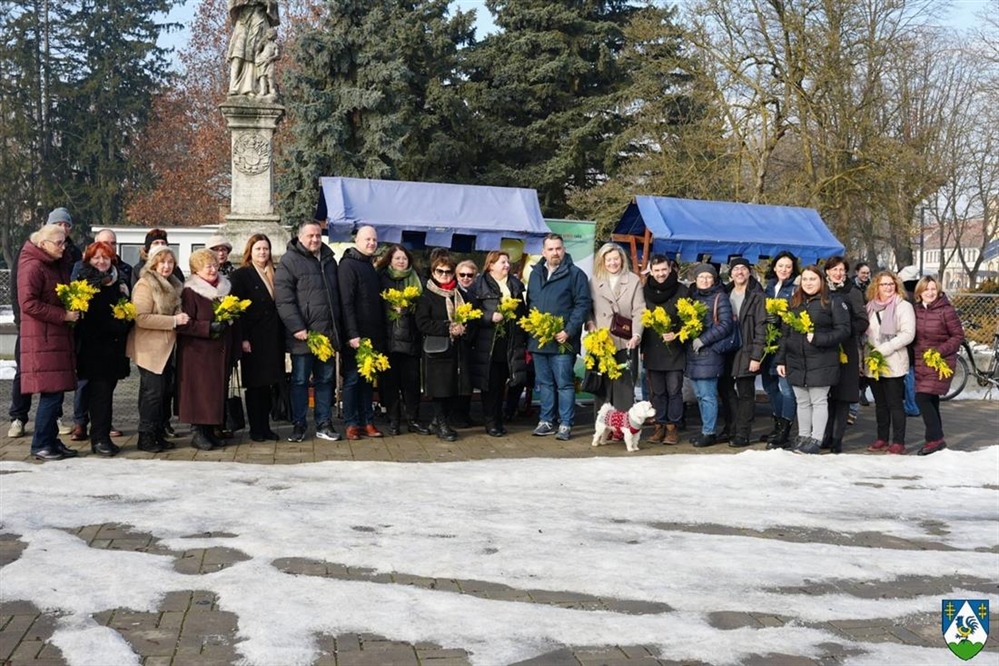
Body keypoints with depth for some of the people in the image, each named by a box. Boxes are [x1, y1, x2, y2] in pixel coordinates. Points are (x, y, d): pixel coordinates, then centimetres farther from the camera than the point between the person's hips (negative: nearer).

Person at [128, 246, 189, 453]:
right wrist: (173, 321, -23)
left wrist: (181, 318, 5)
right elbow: (141, 318, -23)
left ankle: (159, 434, 18)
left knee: (165, 391, 10)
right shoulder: (145, 285, -12)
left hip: (166, 347, 9)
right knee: (153, 392, -7)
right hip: (150, 348, -8)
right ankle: (146, 437, 2)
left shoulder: (173, 285, 14)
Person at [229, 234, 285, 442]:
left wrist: (281, 337, 7)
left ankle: (265, 426, 16)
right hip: (253, 339, -5)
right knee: (254, 384, 2)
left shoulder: (273, 275, 13)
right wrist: (243, 339, -15)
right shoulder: (240, 275, -3)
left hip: (273, 339, 5)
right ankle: (255, 429, 10)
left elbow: (278, 306, 13)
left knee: (267, 383, 9)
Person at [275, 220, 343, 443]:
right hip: (303, 335, -6)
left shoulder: (329, 260, 15)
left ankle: (324, 424, 18)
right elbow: (284, 299, -13)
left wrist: (337, 328, 14)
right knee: (300, 380, 4)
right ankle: (298, 425, 13)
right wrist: (297, 328, -19)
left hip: (328, 333, 6)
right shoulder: (289, 261, -5)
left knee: (325, 380, 11)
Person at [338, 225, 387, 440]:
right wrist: (353, 334, -21)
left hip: (373, 334, 8)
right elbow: (346, 302, -15)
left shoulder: (370, 267, 18)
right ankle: (352, 424, 6)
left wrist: (382, 333, 12)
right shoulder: (348, 265, -8)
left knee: (369, 379, 10)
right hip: (356, 336, -8)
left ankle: (367, 422, 16)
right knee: (352, 379, 0)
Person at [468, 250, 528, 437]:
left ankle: (498, 419, 19)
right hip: (488, 343, -4)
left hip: (511, 343, 4)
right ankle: (491, 422, 8)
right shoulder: (479, 286, -2)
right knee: (490, 383, -1)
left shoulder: (516, 285, 14)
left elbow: (522, 312, 16)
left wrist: (524, 340, 12)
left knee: (502, 383, 9)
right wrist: (491, 317, -21)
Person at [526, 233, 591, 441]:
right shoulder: (535, 274, 15)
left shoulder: (575, 274, -4)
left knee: (564, 383, -2)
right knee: (544, 383, 12)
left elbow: (583, 304, -9)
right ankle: (546, 421, 20)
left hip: (562, 341, -6)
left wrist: (569, 331, -16)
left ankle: (566, 424, 4)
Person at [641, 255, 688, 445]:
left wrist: (676, 334, -19)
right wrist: (641, 347, 8)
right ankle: (659, 426, 16)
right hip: (652, 350, 3)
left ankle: (672, 427, 8)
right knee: (656, 391, 8)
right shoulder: (645, 291, 6)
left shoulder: (681, 290, -3)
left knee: (674, 390, 0)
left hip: (674, 349, -3)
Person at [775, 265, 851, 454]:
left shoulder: (832, 303, -3)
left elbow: (843, 331, -8)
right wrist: (781, 360, 9)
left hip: (821, 363, -5)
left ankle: (816, 440, 5)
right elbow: (785, 333, 14)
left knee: (819, 401, 0)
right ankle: (803, 437, 21)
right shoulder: (794, 304, 13)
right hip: (796, 362, 5)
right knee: (802, 402, 12)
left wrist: (817, 338, -18)